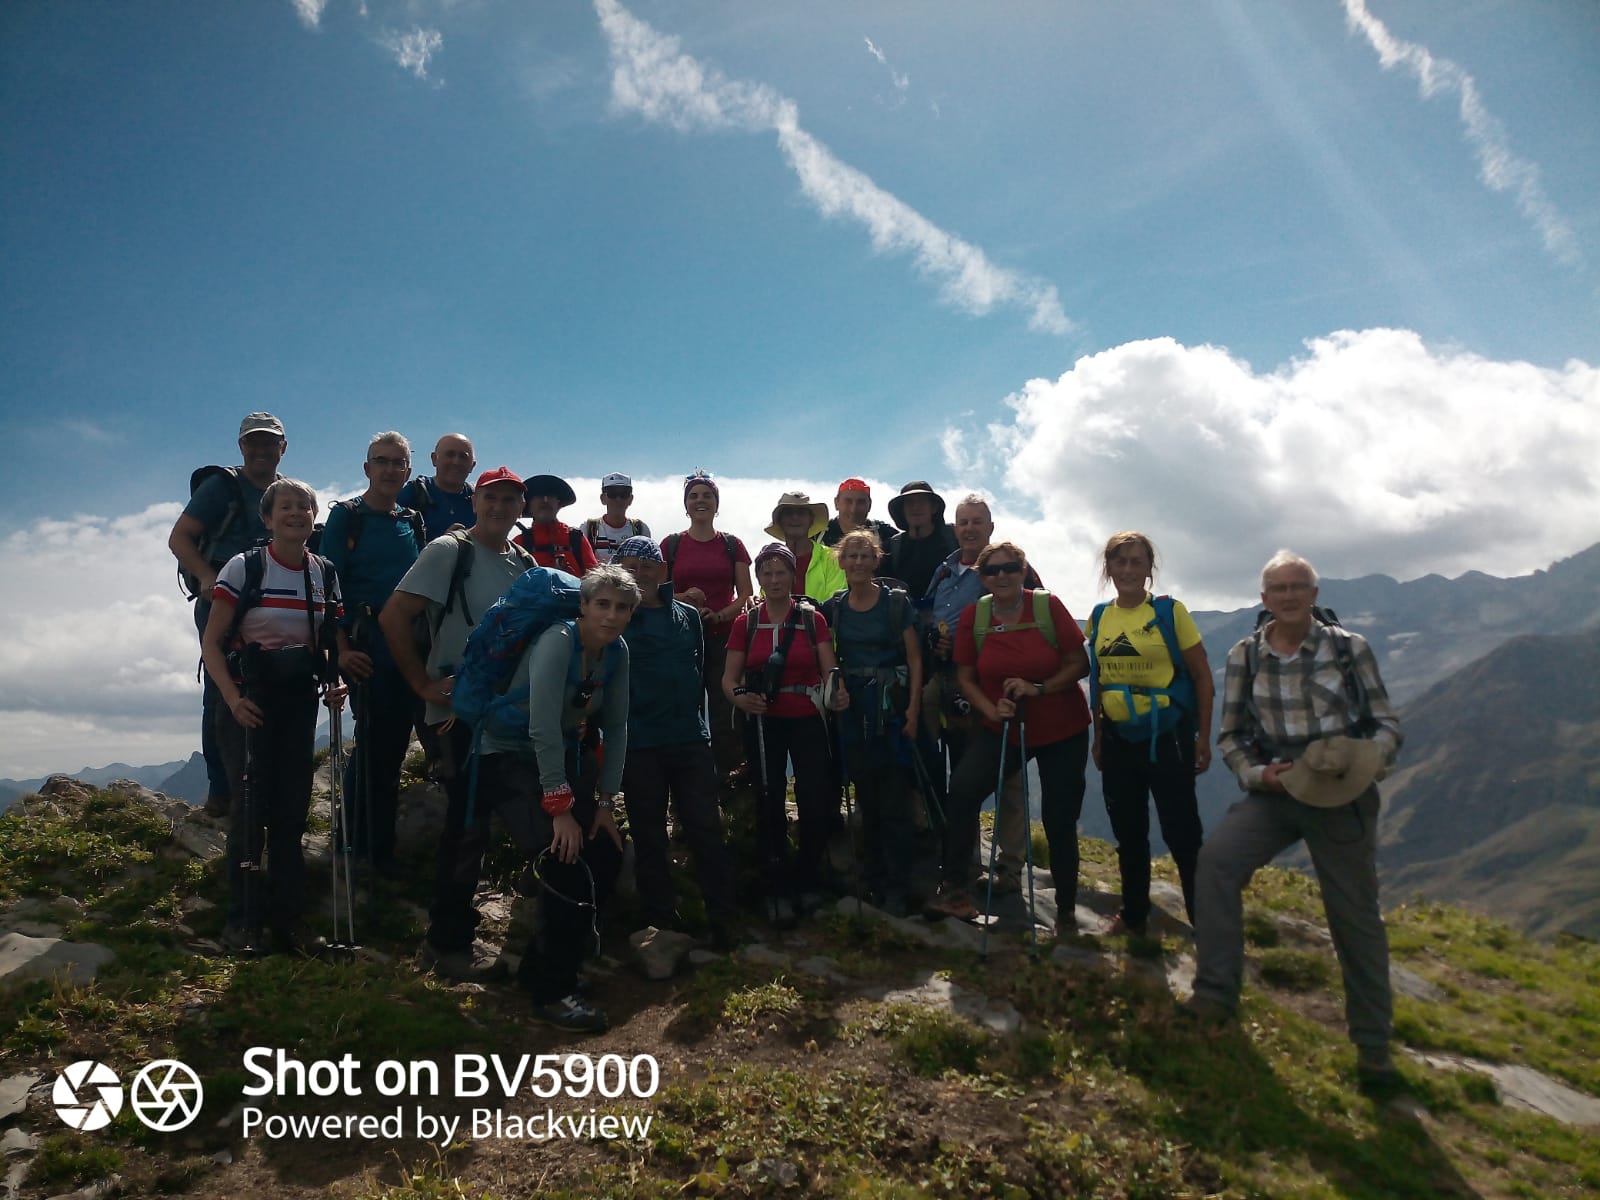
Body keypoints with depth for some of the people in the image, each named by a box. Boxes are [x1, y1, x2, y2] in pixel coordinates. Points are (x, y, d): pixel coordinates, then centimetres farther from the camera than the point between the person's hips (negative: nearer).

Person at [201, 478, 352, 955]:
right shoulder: (244, 567, -5)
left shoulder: (326, 574, 6)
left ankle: (287, 920, 14)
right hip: (249, 699, -4)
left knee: (293, 807, 5)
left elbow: (336, 643, 13)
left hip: (300, 700, 4)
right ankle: (242, 920, 6)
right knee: (251, 805, -7)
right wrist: (233, 697, -18)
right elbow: (211, 642, -6)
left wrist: (334, 685, -6)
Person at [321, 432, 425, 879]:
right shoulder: (346, 516, -1)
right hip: (368, 646, -5)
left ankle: (364, 837, 26)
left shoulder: (413, 522, 15)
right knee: (375, 739, -4)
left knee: (394, 742, 10)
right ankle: (374, 846, 7)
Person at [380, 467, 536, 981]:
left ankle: (455, 935, 27)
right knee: (467, 824, -4)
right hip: (459, 711, -7)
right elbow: (394, 616, -13)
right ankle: (447, 942, 10)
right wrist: (424, 685, -13)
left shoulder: (525, 562, 11)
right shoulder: (448, 551, -8)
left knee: (479, 822, 13)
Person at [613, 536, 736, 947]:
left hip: (691, 740, 3)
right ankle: (661, 921, 18)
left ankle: (722, 922, 8)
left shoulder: (687, 616, 12)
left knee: (707, 830, 1)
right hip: (639, 744, -2)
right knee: (649, 837, 7)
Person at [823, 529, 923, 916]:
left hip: (891, 707, -3)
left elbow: (914, 659, -4)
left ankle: (896, 889, 7)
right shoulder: (834, 605, 6)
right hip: (852, 709, 4)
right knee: (866, 800, 11)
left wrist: (913, 709, -11)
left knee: (892, 802, -2)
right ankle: (874, 882, 23)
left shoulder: (896, 601, -3)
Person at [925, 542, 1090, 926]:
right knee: (962, 789, -22)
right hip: (1002, 728, 1)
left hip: (1062, 730, -1)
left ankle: (1066, 910, 24)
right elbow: (965, 675, 2)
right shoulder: (973, 615, -4)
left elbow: (1080, 663, -8)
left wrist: (1039, 688, -22)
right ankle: (956, 891, -11)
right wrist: (990, 708, -15)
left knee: (1059, 820, 4)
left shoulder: (1048, 606, -11)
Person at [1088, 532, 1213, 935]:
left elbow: (1202, 676, -5)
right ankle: (1133, 914, 30)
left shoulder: (1169, 611, -8)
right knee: (1128, 833, 15)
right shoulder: (1099, 617, 5)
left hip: (1166, 736, -5)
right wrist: (1097, 735, 14)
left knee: (1181, 833, -2)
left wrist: (1203, 737, -8)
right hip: (1118, 739, 5)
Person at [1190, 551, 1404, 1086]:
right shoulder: (1244, 657, 1)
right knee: (1215, 860, -23)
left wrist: (1364, 762, -18)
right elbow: (1229, 735, 6)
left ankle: (1373, 1042, 25)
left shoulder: (1349, 648, -1)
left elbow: (1387, 724, 2)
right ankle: (1216, 993, -11)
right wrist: (1256, 774, -12)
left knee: (1355, 914, 7)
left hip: (1342, 796, -1)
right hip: (1273, 792, 1)